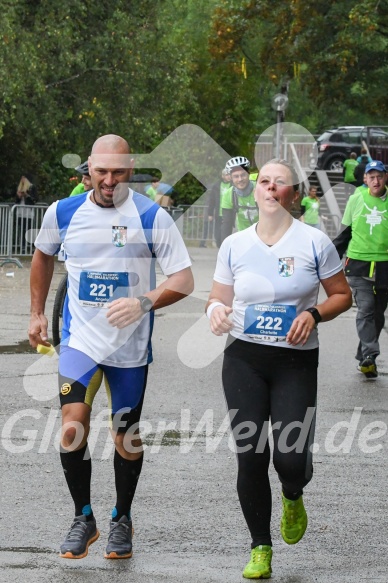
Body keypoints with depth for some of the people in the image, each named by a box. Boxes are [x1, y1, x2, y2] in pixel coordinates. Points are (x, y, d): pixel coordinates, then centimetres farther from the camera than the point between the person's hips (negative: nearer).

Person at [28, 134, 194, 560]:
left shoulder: (152, 218, -10)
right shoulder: (62, 213, -2)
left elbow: (184, 281, -11)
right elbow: (43, 256, 19)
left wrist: (144, 303, -27)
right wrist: (37, 313, 17)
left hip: (130, 345, -1)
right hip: (80, 338, 1)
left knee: (126, 436, 8)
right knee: (72, 428, -15)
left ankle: (122, 519, 30)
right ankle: (83, 518, 2)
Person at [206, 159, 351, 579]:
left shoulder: (314, 242, -2)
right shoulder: (234, 245, 5)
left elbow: (342, 295, 6)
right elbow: (219, 299, 13)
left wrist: (313, 314, -14)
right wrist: (216, 311, -11)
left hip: (296, 360, -2)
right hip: (244, 359, 2)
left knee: (292, 458, -12)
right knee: (250, 457, -4)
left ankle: (292, 496, 27)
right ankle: (260, 548, 13)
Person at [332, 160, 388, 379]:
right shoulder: (356, 199, 3)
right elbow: (346, 232, 13)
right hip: (359, 263, -1)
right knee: (366, 308, -14)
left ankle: (364, 358, 16)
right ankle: (370, 355, -20)